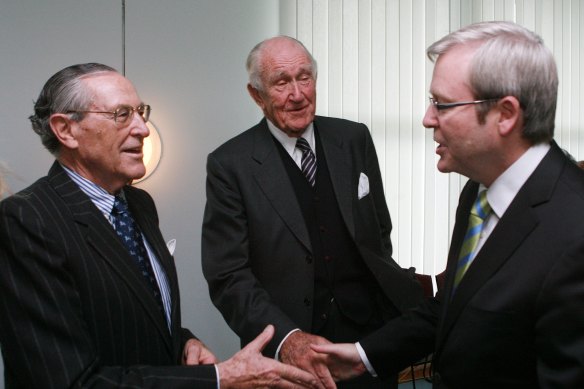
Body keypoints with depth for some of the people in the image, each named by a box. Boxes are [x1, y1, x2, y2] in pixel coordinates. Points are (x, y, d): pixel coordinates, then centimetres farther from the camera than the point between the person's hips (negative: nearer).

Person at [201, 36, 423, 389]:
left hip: (371, 334, 3)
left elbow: (380, 230, 11)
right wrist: (286, 338, -26)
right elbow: (228, 277, -14)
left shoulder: (355, 139, 1)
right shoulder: (230, 165, -10)